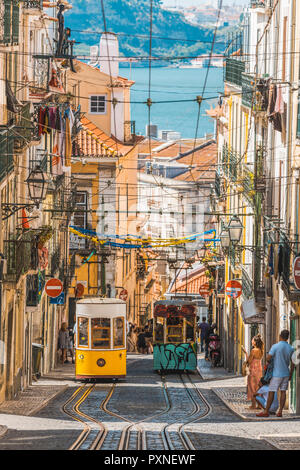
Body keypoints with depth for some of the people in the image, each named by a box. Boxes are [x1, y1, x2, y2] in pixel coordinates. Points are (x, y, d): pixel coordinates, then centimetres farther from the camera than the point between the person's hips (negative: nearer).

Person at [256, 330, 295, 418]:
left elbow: (268, 358, -18)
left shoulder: (275, 346, -14)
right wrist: (290, 375, 12)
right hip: (286, 373, 5)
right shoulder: (291, 349, 0)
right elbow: (293, 364, 3)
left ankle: (266, 411, 2)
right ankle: (280, 412, 4)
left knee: (271, 392, -1)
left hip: (277, 374, -5)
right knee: (283, 392, 7)